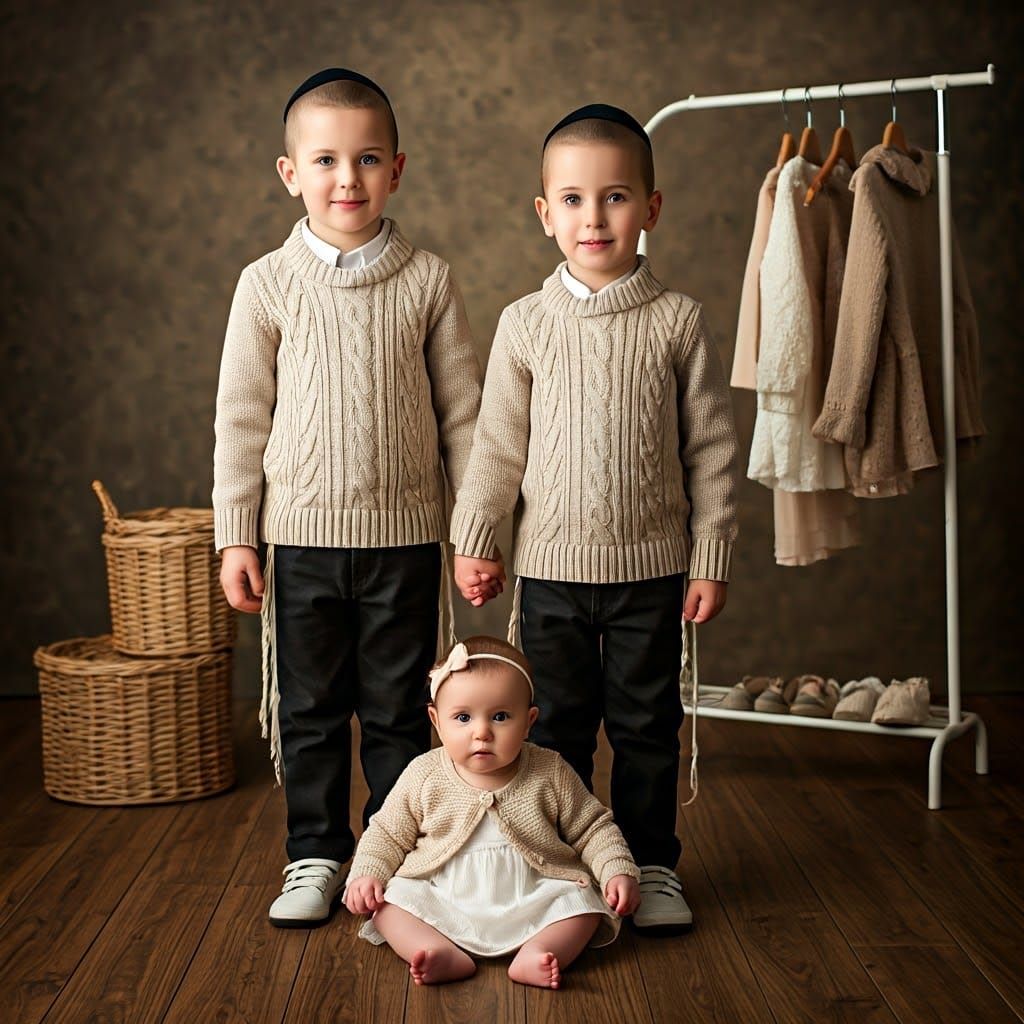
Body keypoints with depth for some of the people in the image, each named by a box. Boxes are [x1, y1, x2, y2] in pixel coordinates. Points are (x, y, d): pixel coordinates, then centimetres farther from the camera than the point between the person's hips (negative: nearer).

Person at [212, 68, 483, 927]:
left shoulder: (428, 281, -2)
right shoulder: (268, 284, -2)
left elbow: (463, 411, 3)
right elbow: (241, 418, 2)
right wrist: (235, 536, 0)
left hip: (406, 534, 0)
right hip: (302, 533, 1)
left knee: (398, 710, 9)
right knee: (309, 707, 11)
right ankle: (316, 856, 27)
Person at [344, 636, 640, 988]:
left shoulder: (550, 775, -4)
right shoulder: (424, 777, -4)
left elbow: (592, 829, 5)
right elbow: (387, 834, 7)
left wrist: (618, 872, -9)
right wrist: (366, 875, -9)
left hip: (531, 902, 0)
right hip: (441, 901, 0)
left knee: (581, 903, -21)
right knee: (389, 903, -20)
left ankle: (532, 957, -35)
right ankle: (448, 956, -34)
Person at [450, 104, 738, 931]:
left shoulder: (678, 320, -4)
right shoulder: (527, 323, -1)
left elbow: (711, 448, -1)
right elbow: (497, 444, 4)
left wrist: (711, 558, -2)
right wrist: (474, 539, 4)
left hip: (652, 563, 0)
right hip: (552, 563, 1)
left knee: (647, 724, 10)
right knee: (557, 725, 11)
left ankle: (652, 863, 26)